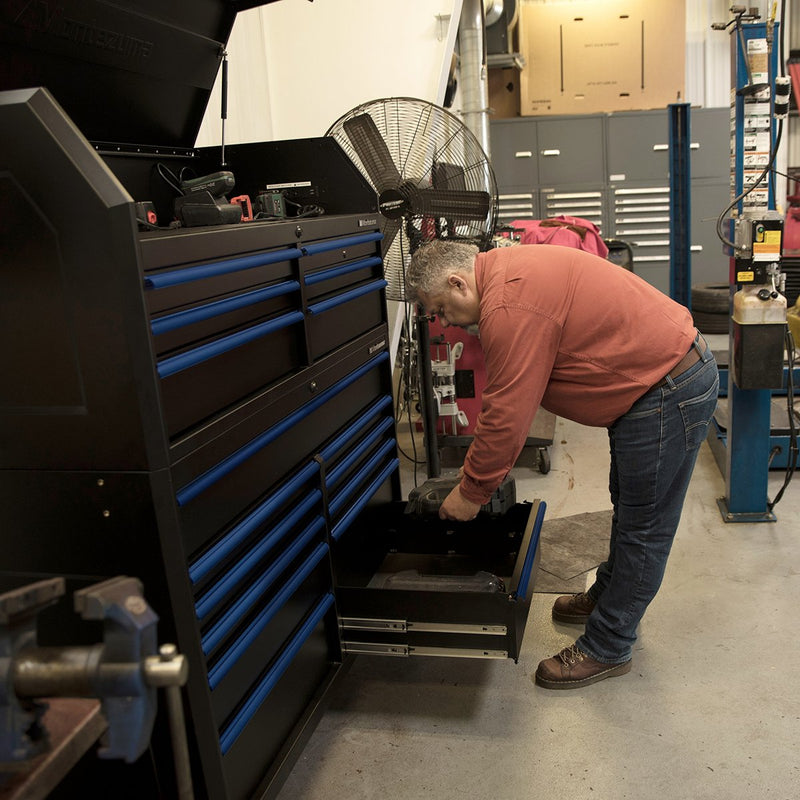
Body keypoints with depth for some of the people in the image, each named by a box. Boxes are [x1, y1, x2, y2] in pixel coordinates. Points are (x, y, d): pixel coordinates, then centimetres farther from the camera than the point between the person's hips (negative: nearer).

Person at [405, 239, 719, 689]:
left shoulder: (509, 306, -26)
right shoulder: (507, 270, 8)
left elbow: (508, 415, -24)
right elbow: (505, 396, 13)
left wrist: (471, 492, -11)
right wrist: (479, 464, 13)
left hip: (668, 392, -10)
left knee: (643, 527, 3)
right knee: (629, 506, 24)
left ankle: (607, 650, 17)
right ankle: (606, 597, 44)